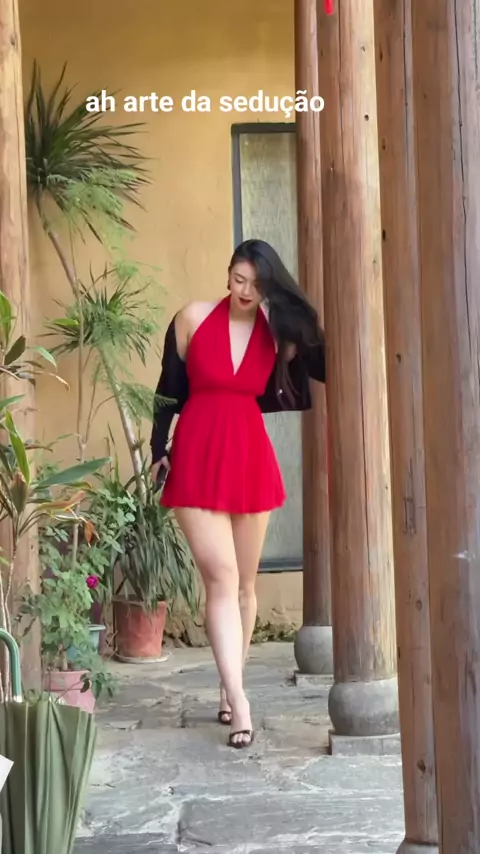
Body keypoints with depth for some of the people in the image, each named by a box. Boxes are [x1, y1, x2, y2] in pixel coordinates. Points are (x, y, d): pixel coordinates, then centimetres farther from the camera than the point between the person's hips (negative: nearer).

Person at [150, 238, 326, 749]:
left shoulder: (280, 334, 3)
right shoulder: (193, 318, -2)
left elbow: (328, 367, 3)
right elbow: (168, 388, 4)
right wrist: (158, 449, 4)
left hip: (252, 459, 3)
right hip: (197, 459, -3)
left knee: (244, 582, 9)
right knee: (221, 578, -10)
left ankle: (230, 689, 22)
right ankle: (238, 700, -11)